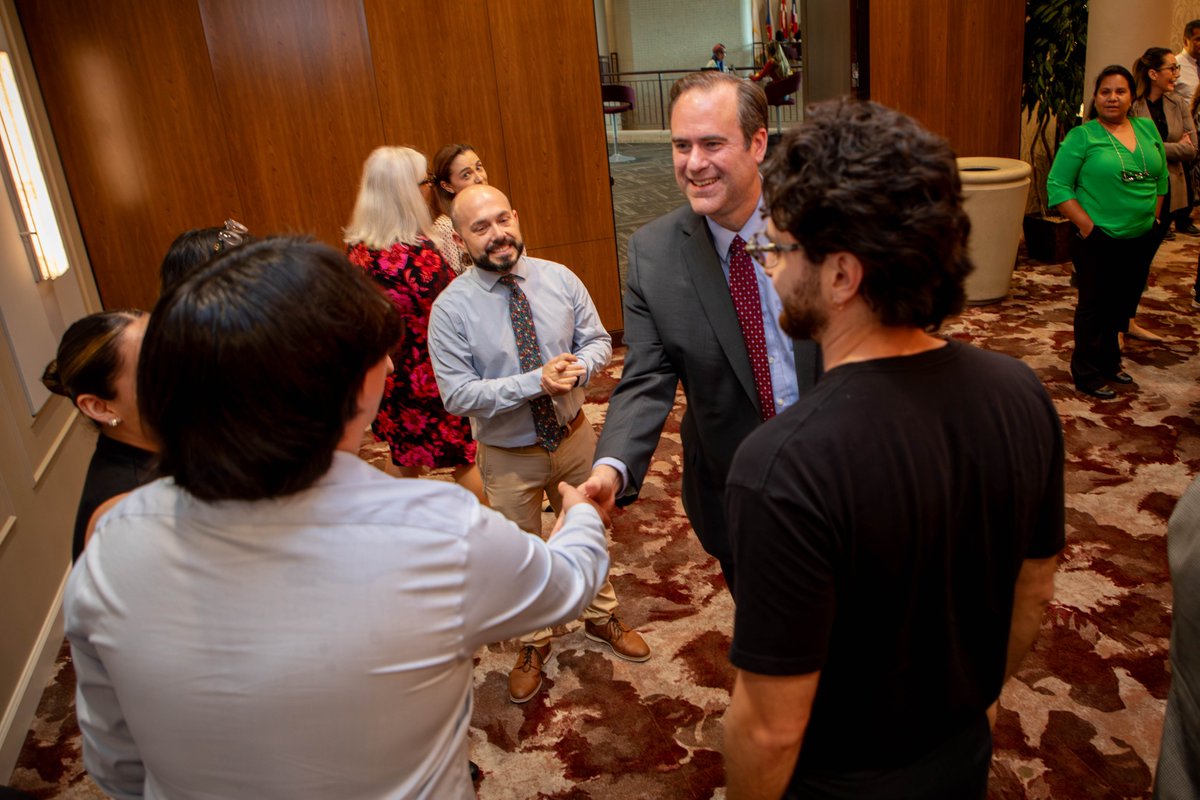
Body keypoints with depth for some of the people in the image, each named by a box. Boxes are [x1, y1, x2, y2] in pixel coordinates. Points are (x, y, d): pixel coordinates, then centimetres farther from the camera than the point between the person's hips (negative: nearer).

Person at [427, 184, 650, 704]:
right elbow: (458, 394, -21)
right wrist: (536, 382, -29)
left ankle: (601, 618, 49)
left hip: (574, 437, 3)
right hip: (509, 457, -2)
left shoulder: (560, 279, -8)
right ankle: (533, 645, 42)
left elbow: (598, 339, -1)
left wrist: (579, 367, -25)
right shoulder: (451, 308, -18)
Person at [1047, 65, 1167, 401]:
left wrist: (1154, 218, 9)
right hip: (1099, 242, -5)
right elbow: (1057, 185, -13)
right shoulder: (1082, 136, -10)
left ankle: (1109, 361, 35)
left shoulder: (1148, 129, 6)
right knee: (1095, 308, 5)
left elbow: (1161, 178, 15)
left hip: (1141, 241, 6)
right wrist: (1086, 225, -17)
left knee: (1123, 306, 17)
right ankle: (1088, 375, 18)